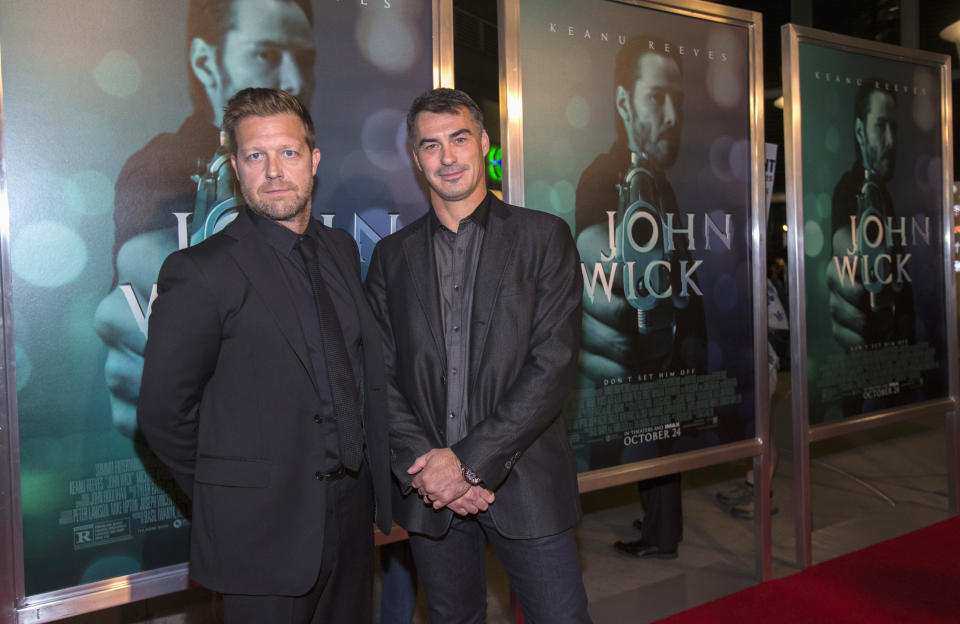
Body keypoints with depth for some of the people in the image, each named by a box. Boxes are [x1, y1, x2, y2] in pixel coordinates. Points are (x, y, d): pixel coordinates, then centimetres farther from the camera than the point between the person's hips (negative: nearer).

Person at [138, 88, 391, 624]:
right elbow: (163, 412, -11)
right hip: (265, 527, -6)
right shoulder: (202, 272, -13)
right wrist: (228, 496, -3)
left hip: (353, 510, 6)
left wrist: (369, 478, 9)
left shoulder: (341, 249, 7)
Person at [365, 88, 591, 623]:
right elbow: (381, 375, 4)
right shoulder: (393, 256, 8)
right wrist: (423, 464, -11)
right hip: (430, 492, 3)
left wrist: (471, 459, -15)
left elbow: (554, 363, -10)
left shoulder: (545, 237, -1)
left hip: (525, 484, -2)